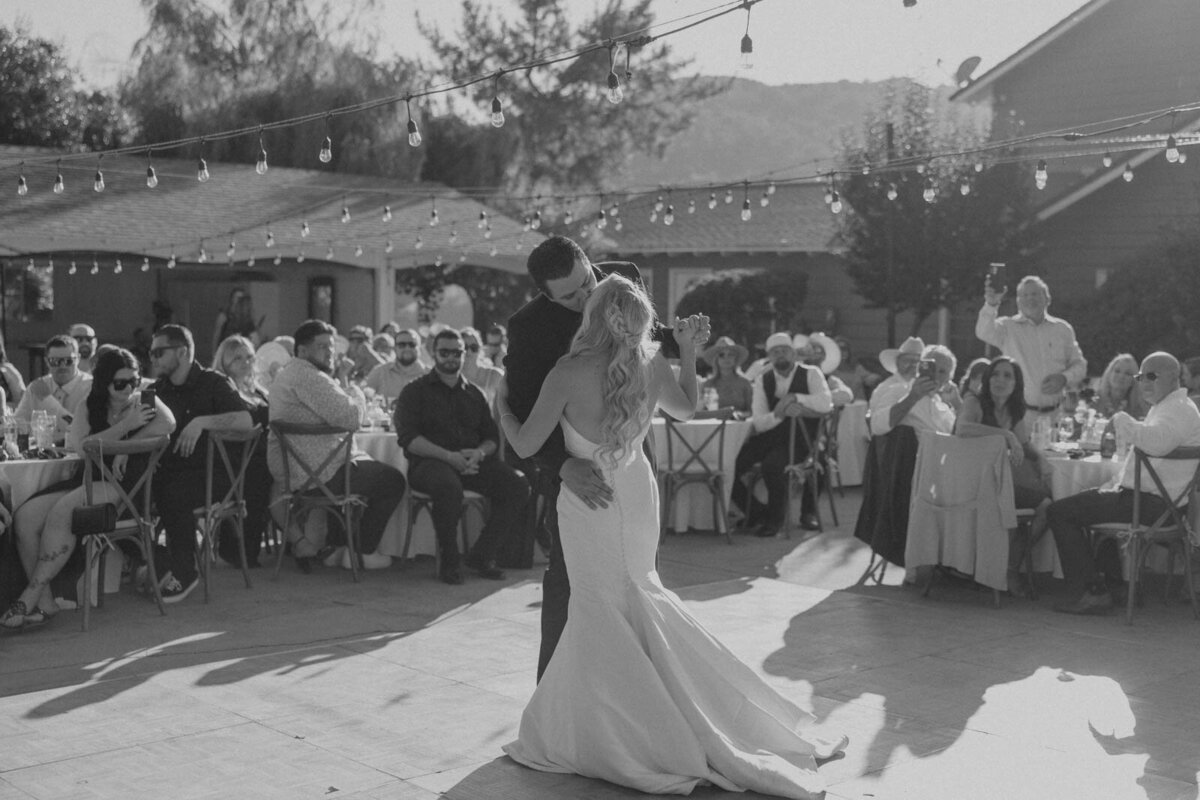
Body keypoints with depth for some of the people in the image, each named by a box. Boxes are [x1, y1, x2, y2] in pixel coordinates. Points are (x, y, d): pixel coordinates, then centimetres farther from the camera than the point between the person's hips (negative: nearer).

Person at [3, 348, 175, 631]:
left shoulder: (143, 402, 4)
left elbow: (168, 422, -18)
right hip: (89, 479, 5)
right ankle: (45, 601, -16)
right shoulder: (90, 406, 14)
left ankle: (30, 598, -21)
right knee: (26, 514, -18)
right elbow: (77, 446, -3)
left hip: (125, 482, -5)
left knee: (62, 511, -29)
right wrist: (125, 425, -12)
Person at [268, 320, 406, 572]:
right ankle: (361, 552, 9)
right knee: (393, 480, 0)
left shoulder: (289, 373, 17)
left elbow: (336, 416, 19)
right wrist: (346, 382, -10)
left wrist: (339, 380, 6)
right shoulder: (308, 377, -20)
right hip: (314, 473, -11)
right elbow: (351, 417, -25)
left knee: (365, 464, 32)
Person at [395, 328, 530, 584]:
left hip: (472, 462, 5)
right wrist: (449, 457, -19)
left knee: (518, 485, -20)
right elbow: (408, 438, -7)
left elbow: (492, 437, 16)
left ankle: (482, 555, -7)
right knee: (449, 485, -39)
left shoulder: (475, 394, 21)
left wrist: (479, 453, -10)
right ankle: (449, 561, -18)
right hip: (430, 462, -4)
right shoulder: (416, 391, 7)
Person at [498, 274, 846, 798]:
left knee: (601, 610, 8)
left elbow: (525, 446, -14)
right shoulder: (652, 366, -7)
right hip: (637, 493, 5)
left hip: (586, 502, -5)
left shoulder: (568, 374, -22)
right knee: (636, 596, 22)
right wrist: (688, 350, 20)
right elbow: (686, 409, 14)